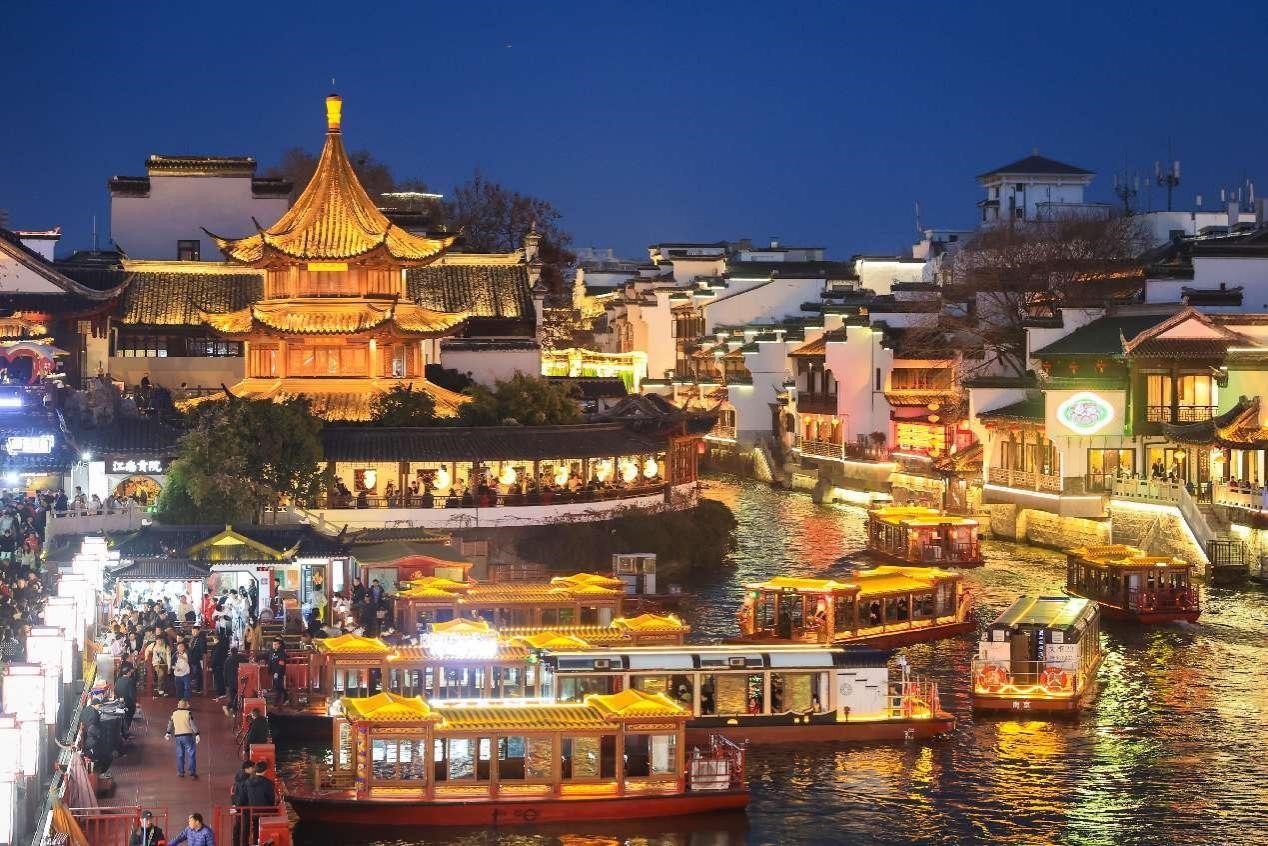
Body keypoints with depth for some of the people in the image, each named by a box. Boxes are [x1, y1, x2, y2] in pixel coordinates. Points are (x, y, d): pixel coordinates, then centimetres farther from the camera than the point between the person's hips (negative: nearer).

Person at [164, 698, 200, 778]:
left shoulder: (174, 714, 6)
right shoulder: (188, 713, -7)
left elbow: (170, 723, 18)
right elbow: (193, 724, -12)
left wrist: (168, 733, 32)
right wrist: (197, 734, -11)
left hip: (178, 736, 4)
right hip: (188, 735, -4)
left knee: (180, 755, 13)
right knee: (191, 754, 0)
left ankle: (180, 772, 15)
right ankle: (192, 772, -4)